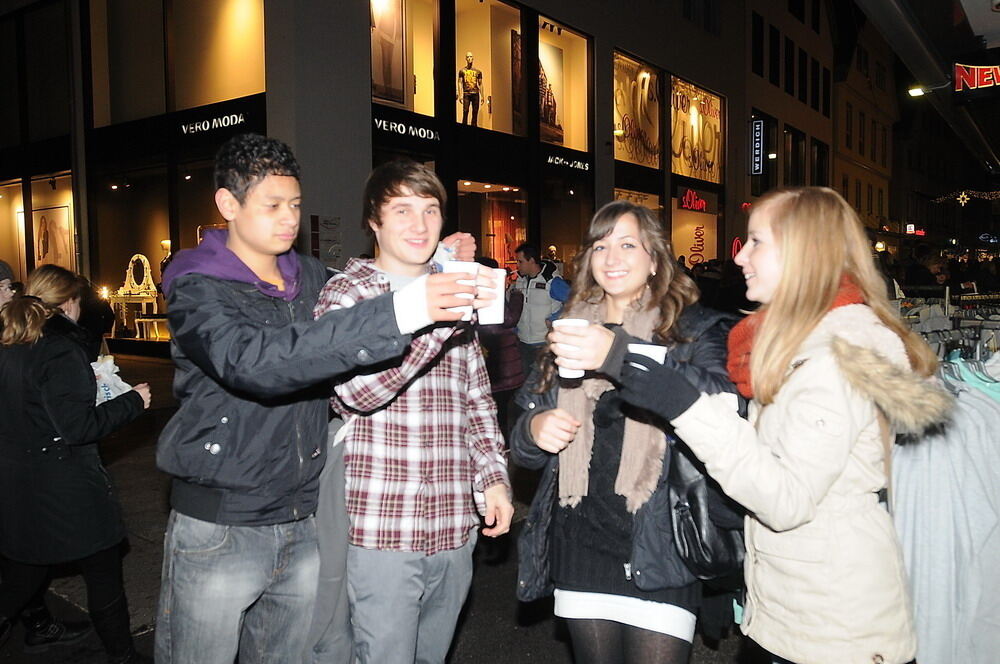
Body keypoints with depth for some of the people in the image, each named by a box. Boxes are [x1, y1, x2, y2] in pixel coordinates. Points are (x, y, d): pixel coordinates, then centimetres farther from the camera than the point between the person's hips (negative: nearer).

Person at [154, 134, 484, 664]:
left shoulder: (311, 277, 5)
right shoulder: (197, 291, -13)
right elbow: (254, 362, -32)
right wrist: (395, 315, -42)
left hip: (303, 525, 5)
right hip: (219, 531, -4)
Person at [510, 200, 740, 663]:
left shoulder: (695, 329, 0)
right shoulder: (571, 332, 10)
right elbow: (524, 448, 14)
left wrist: (619, 356, -32)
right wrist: (533, 431, -10)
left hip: (659, 553, -3)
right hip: (580, 552, 4)